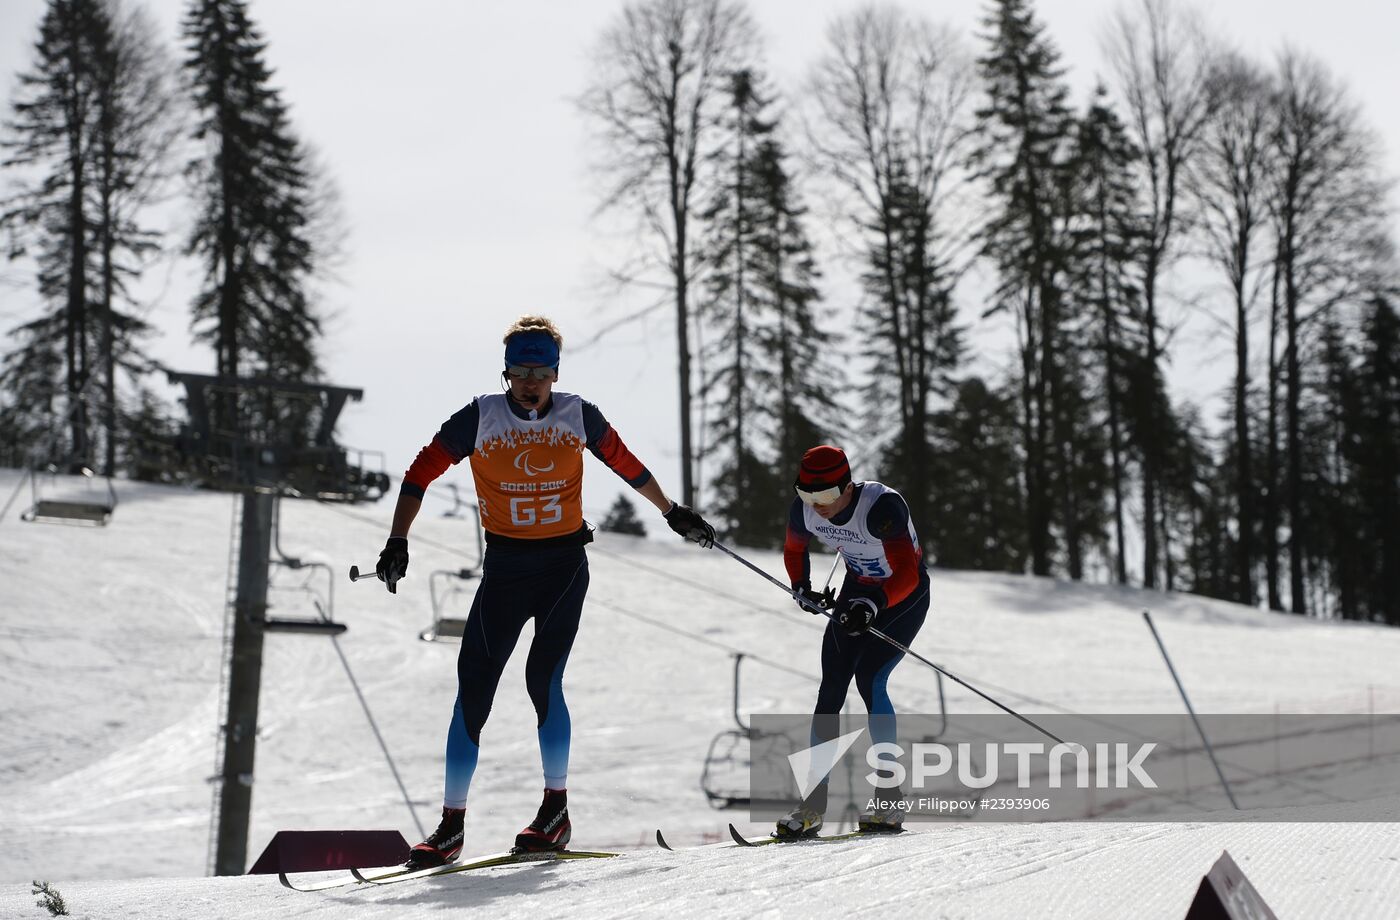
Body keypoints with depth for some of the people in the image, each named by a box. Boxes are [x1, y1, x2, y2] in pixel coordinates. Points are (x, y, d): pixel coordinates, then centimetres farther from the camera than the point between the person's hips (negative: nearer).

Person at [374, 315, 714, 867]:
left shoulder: (578, 416, -2)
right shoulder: (480, 418, -6)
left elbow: (625, 464, 14)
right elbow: (421, 473, -3)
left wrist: (672, 513, 22)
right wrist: (397, 542, -13)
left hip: (564, 564, -1)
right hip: (504, 566, 1)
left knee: (543, 677, -14)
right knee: (474, 686, -2)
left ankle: (556, 808, 2)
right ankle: (451, 827, 4)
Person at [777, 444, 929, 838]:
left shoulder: (882, 506, -35)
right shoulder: (804, 509, -17)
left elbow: (906, 573, -40)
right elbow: (793, 549, 6)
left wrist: (873, 605, -54)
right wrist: (802, 588, -10)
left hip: (905, 596, -5)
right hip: (858, 591, 5)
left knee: (869, 679, -21)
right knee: (831, 688, -6)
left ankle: (890, 800, -12)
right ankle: (813, 806, -4)